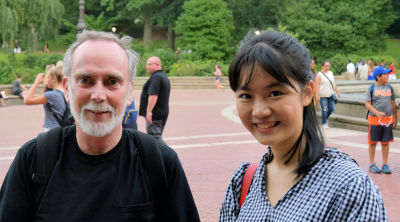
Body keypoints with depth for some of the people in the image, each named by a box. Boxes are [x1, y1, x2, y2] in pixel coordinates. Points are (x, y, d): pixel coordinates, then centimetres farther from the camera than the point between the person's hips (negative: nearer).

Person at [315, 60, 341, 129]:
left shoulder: (331, 73, 13)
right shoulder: (319, 75, -7)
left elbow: (334, 84, 18)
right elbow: (317, 85, -12)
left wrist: (337, 92, 15)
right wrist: (317, 95, -20)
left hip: (331, 95, 6)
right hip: (323, 96, -6)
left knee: (332, 109, 4)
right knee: (325, 110, -4)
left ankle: (325, 118, 30)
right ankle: (324, 124, 7)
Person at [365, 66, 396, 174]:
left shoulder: (389, 88, 7)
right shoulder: (371, 89, -4)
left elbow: (393, 104, 12)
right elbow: (367, 104, -9)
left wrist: (395, 119, 10)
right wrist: (377, 113, -25)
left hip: (388, 119, 3)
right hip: (374, 120, -3)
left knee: (385, 142, 7)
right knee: (373, 142, 5)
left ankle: (385, 165, 15)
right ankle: (372, 164, 15)